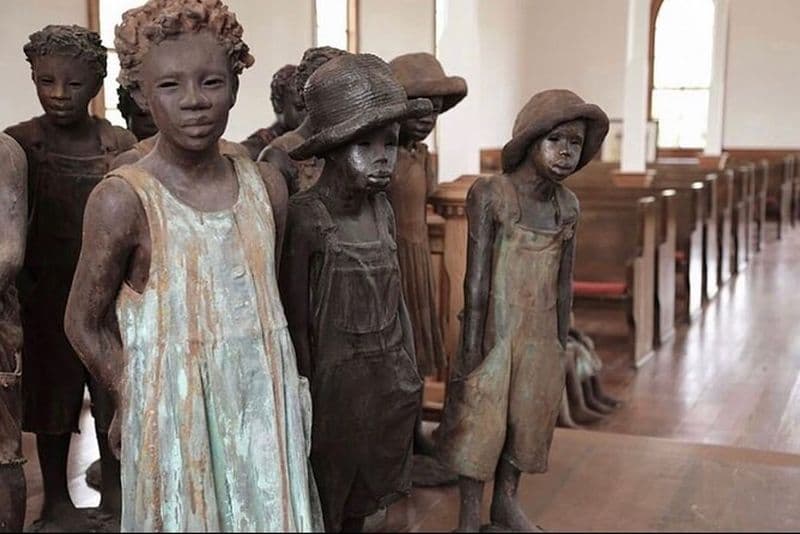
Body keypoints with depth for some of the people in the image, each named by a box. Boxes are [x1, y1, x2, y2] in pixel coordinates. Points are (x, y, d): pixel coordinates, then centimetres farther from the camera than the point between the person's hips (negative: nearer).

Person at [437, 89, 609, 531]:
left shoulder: (567, 205, 1)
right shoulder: (489, 195, -15)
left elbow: (563, 280, 8)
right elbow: (476, 277, -15)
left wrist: (561, 340, 12)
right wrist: (472, 345, -13)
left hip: (541, 337, 5)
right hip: (495, 331, -5)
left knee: (528, 418, 16)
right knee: (479, 420, 5)